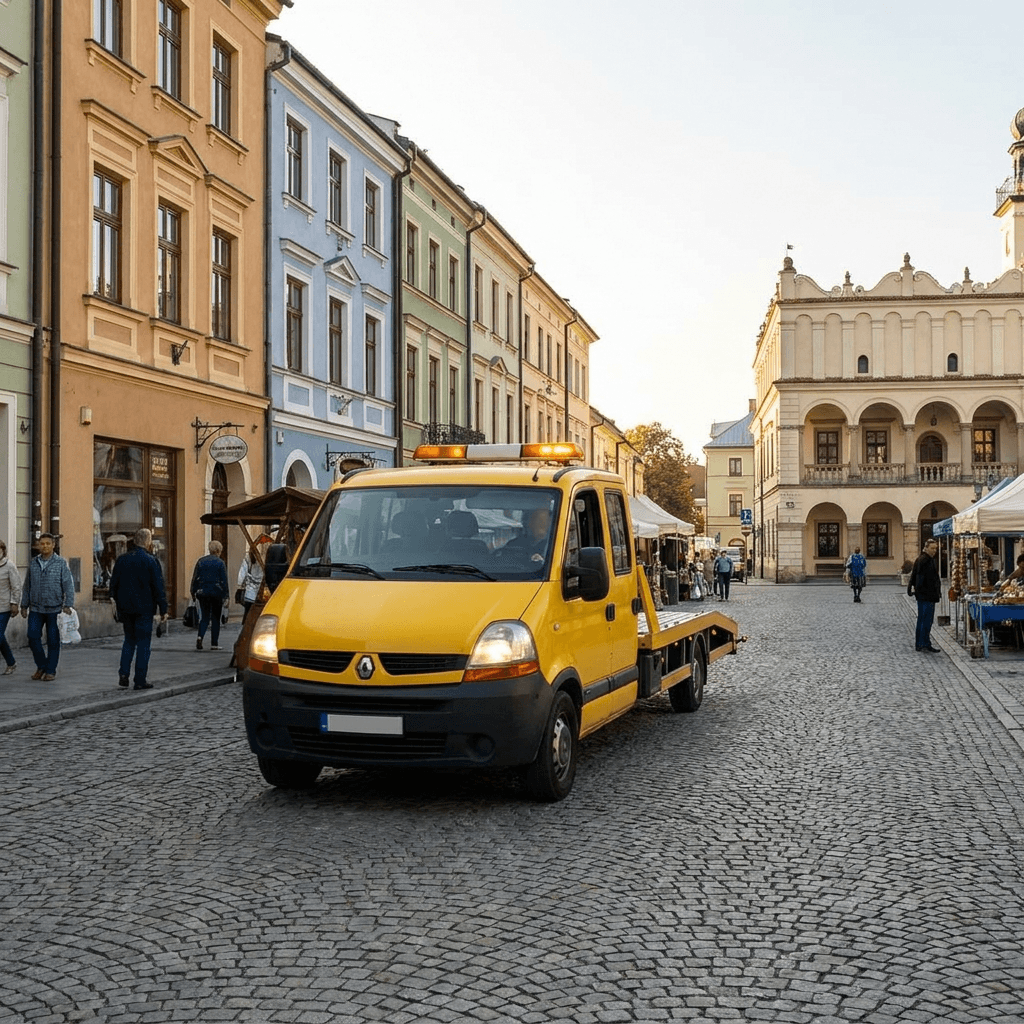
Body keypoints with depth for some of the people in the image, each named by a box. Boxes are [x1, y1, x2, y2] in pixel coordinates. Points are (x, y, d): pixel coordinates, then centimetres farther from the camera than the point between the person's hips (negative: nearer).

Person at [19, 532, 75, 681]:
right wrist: (24, 606, 12)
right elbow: (27, 586, 14)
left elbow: (68, 585, -6)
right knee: (33, 637, -3)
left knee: (53, 641, 2)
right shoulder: (33, 563, 8)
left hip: (54, 609, -3)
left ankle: (51, 670, 12)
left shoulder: (61, 563, -3)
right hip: (36, 609, 3)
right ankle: (41, 666, 15)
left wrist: (68, 605, -14)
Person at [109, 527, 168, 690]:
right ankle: (140, 681, 2)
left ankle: (124, 673, 4)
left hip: (125, 608, 5)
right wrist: (163, 610, -5)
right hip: (144, 609, -5)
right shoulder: (150, 561, -11)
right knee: (143, 643, 2)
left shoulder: (122, 559, 4)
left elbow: (114, 584, 10)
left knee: (129, 640, 19)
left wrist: (117, 602, 20)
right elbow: (158, 587, -11)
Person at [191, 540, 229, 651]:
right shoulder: (220, 563, -5)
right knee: (215, 618, 6)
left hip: (202, 592, 3)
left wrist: (193, 592, 11)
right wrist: (225, 596, -2)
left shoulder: (201, 561, 5)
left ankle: (200, 636, -14)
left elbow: (195, 578, 5)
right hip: (216, 592, -3)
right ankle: (214, 644, 6)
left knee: (204, 616, 11)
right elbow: (224, 580, -6)